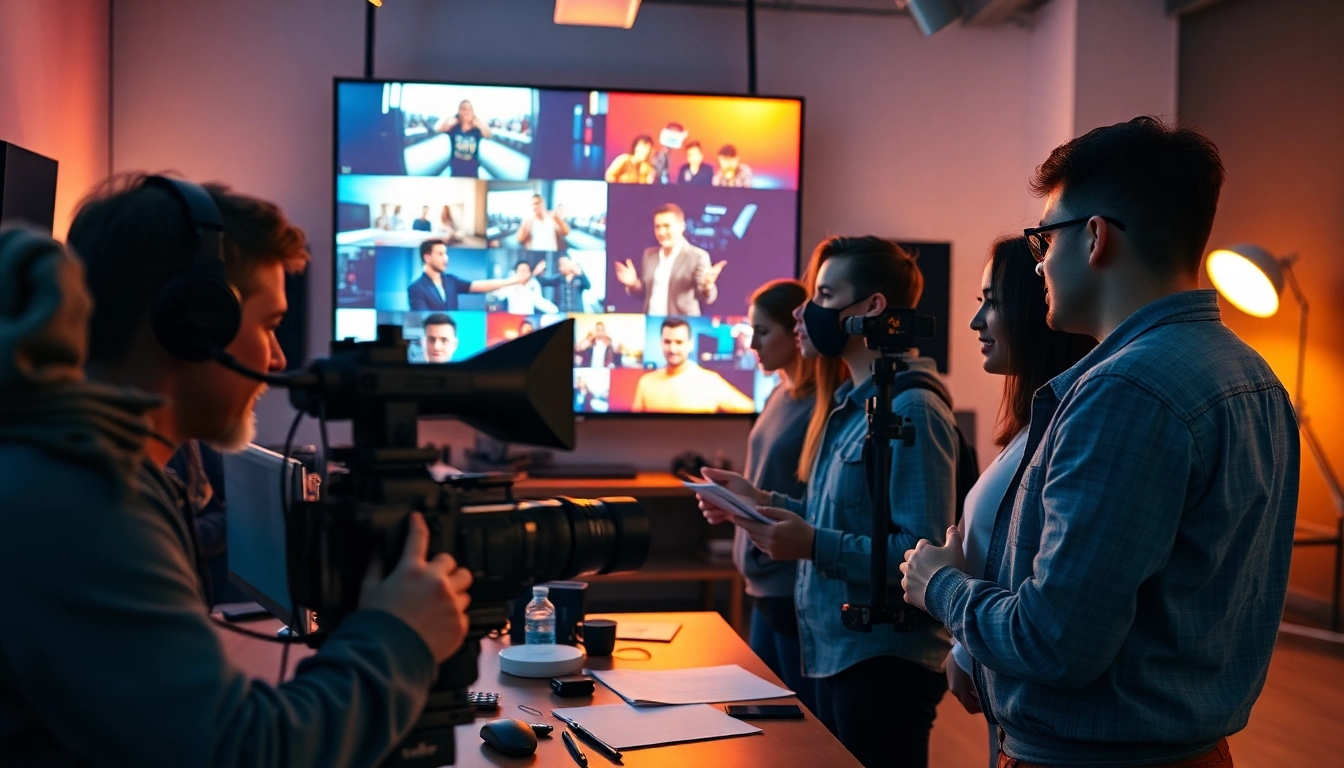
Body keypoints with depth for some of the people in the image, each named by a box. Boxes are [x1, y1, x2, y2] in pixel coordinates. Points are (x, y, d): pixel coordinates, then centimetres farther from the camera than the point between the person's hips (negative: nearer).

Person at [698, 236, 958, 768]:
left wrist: (815, 546, -33)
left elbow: (923, 553, -26)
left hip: (886, 662, -10)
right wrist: (766, 503, 8)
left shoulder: (911, 410, -19)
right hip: (839, 654, 10)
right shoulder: (854, 405, 13)